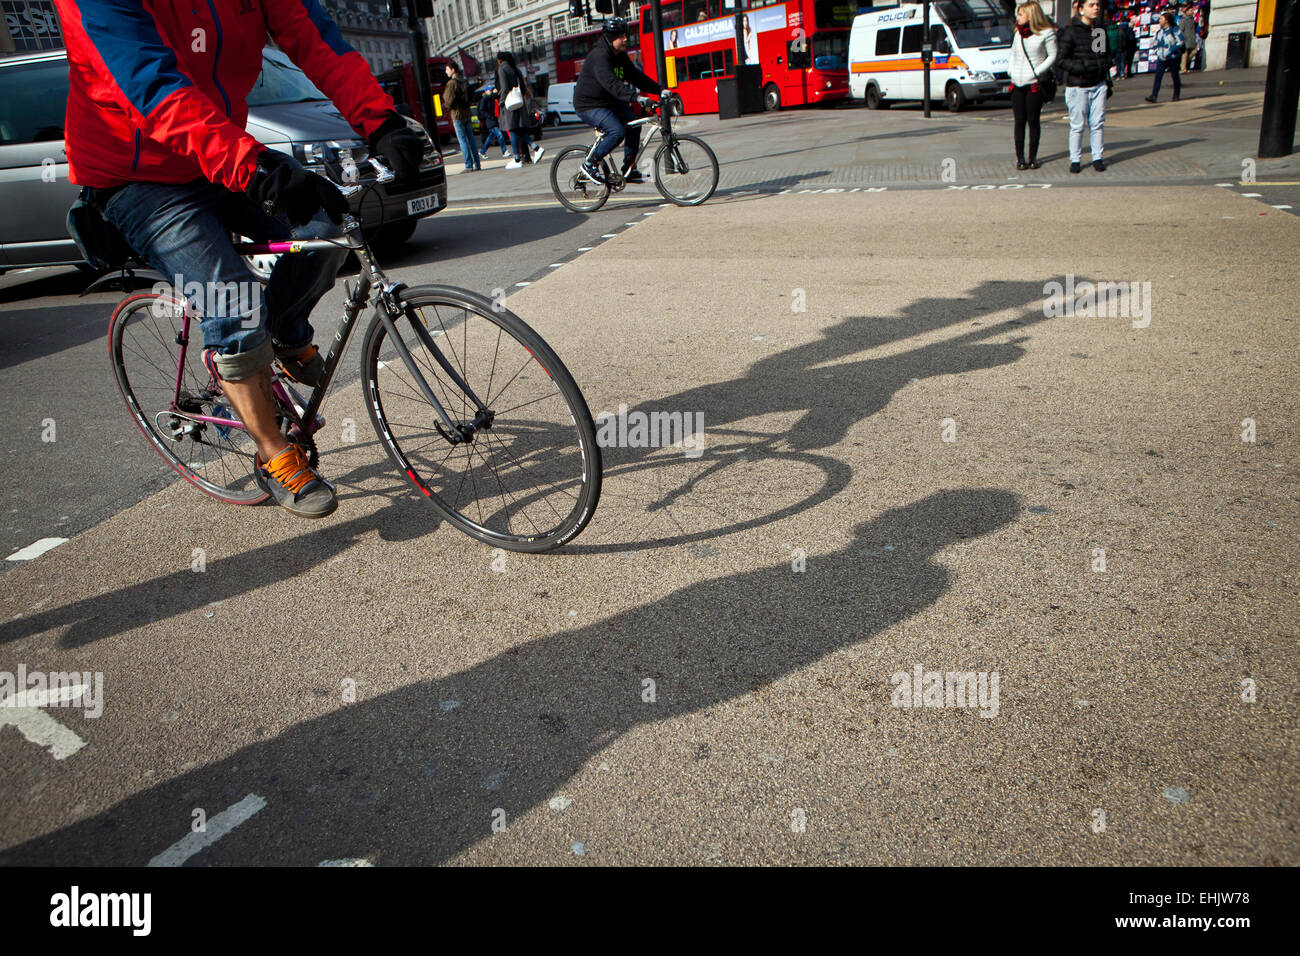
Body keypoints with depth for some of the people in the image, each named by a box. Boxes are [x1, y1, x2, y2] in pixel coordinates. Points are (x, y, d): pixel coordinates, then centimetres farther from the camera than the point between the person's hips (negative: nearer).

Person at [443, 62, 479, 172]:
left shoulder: (451, 83, -13)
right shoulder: (464, 82, 11)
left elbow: (449, 101, -14)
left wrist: (444, 105, 5)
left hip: (457, 115, -7)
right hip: (467, 113, 7)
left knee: (463, 140, -5)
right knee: (471, 139, 8)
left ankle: (469, 166, -7)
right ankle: (477, 164, 9)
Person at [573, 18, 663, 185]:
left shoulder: (620, 56, 8)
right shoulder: (599, 56, -22)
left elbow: (635, 76, 11)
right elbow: (611, 83, -38)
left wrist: (659, 90, 0)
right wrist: (634, 97, -49)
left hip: (610, 103, 9)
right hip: (589, 106, -9)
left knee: (634, 125, -6)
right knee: (618, 131, -27)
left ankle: (629, 170, 5)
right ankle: (590, 164, -11)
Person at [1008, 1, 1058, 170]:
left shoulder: (1046, 33, -3)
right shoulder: (1018, 33, 14)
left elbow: (1053, 56, -3)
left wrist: (1036, 72, -12)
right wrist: (1013, 73, 8)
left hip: (1034, 84, -4)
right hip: (1017, 84, 4)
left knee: (1033, 121, -1)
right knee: (1019, 121, 2)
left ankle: (1033, 157, 6)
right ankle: (1020, 158, 5)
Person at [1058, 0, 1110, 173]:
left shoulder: (1100, 29, 11)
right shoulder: (1070, 31, -8)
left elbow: (1107, 53, 23)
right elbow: (1062, 60, -10)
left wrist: (1105, 65, 2)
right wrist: (1083, 69, -19)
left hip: (1098, 84, 5)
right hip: (1078, 86, -5)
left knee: (1098, 123, 4)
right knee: (1077, 125, 0)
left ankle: (1097, 157, 13)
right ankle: (1075, 159, 12)